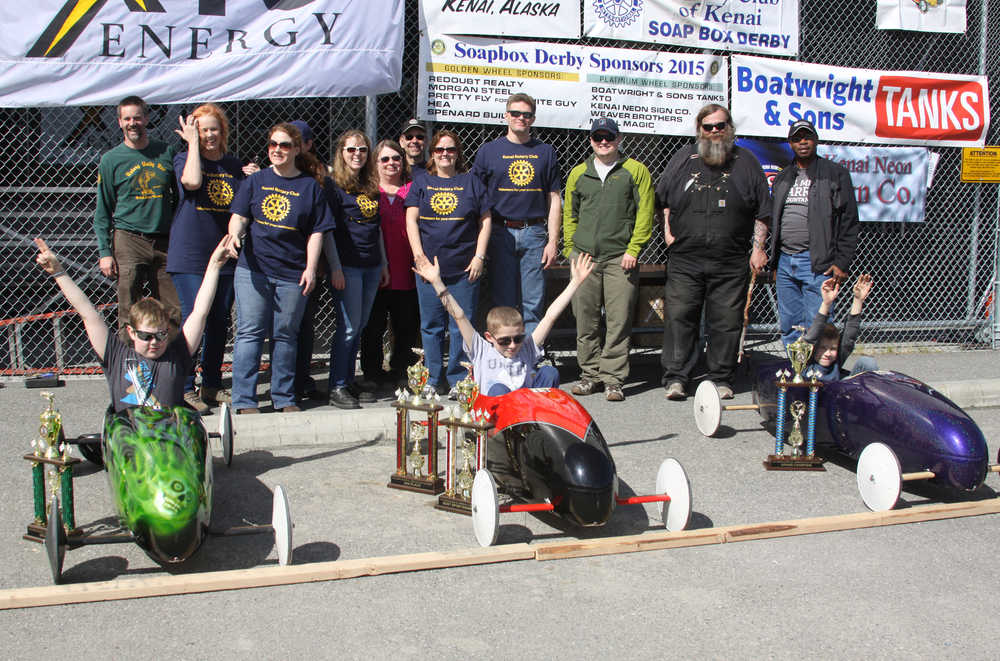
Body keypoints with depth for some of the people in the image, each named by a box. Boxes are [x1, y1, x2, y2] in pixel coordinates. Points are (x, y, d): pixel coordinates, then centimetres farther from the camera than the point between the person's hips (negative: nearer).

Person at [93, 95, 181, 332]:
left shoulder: (166, 152, 9)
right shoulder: (111, 160, 4)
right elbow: (102, 212, 6)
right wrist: (105, 252, -2)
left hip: (165, 241, 2)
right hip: (129, 240, -2)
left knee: (175, 312, 0)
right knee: (129, 314, -3)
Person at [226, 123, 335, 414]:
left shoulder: (310, 185, 7)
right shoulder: (255, 181, 9)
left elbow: (316, 232, 5)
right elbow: (239, 216, 5)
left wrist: (311, 268, -4)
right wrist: (235, 235, -17)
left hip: (292, 275, 0)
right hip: (253, 270, 0)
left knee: (285, 335, 7)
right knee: (250, 332, -2)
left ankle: (284, 398, 17)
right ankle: (244, 400, 2)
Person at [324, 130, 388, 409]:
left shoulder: (371, 187, 16)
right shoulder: (334, 187, -4)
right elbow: (327, 230, -7)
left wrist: (384, 264, 19)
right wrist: (335, 268, -13)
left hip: (371, 267, 6)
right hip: (347, 266, -6)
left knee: (359, 327, 9)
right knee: (348, 326, -7)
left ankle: (348, 382, 17)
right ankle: (337, 388, 0)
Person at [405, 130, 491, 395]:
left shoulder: (471, 181, 9)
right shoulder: (421, 182, 11)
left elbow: (485, 221, 7)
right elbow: (411, 221, 6)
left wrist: (479, 256, -2)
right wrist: (419, 256, -5)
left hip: (464, 267, -1)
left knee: (462, 326, -1)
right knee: (431, 325, 4)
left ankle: (458, 381, 8)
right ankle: (434, 380, 12)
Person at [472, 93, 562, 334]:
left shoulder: (545, 152, 10)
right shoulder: (489, 150, 7)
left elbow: (554, 200, 10)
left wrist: (553, 241, 2)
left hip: (535, 234, 1)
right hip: (500, 233, -1)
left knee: (533, 304, 2)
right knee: (503, 303, 3)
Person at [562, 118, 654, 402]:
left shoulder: (636, 171, 6)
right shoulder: (578, 174, 15)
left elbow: (644, 213, 0)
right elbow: (569, 214, 19)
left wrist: (633, 249, -8)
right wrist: (570, 248, 8)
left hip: (620, 259, -3)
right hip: (584, 257, 3)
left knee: (619, 321, -4)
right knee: (585, 320, 5)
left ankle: (613, 379, 3)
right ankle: (590, 374, 16)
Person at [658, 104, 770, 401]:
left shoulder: (745, 162, 9)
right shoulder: (683, 159, 11)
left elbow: (762, 212, 11)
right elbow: (662, 199, 20)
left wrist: (758, 247, 4)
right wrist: (668, 232, 8)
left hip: (730, 263, 0)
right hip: (685, 259, 0)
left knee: (726, 322, 2)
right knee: (679, 318, -5)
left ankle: (721, 378, 12)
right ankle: (675, 377, 1)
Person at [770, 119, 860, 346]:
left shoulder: (836, 174, 1)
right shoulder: (782, 178, 18)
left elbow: (849, 221, -3)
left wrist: (842, 262, -10)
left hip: (817, 264, -6)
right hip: (785, 263, 6)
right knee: (788, 326, 8)